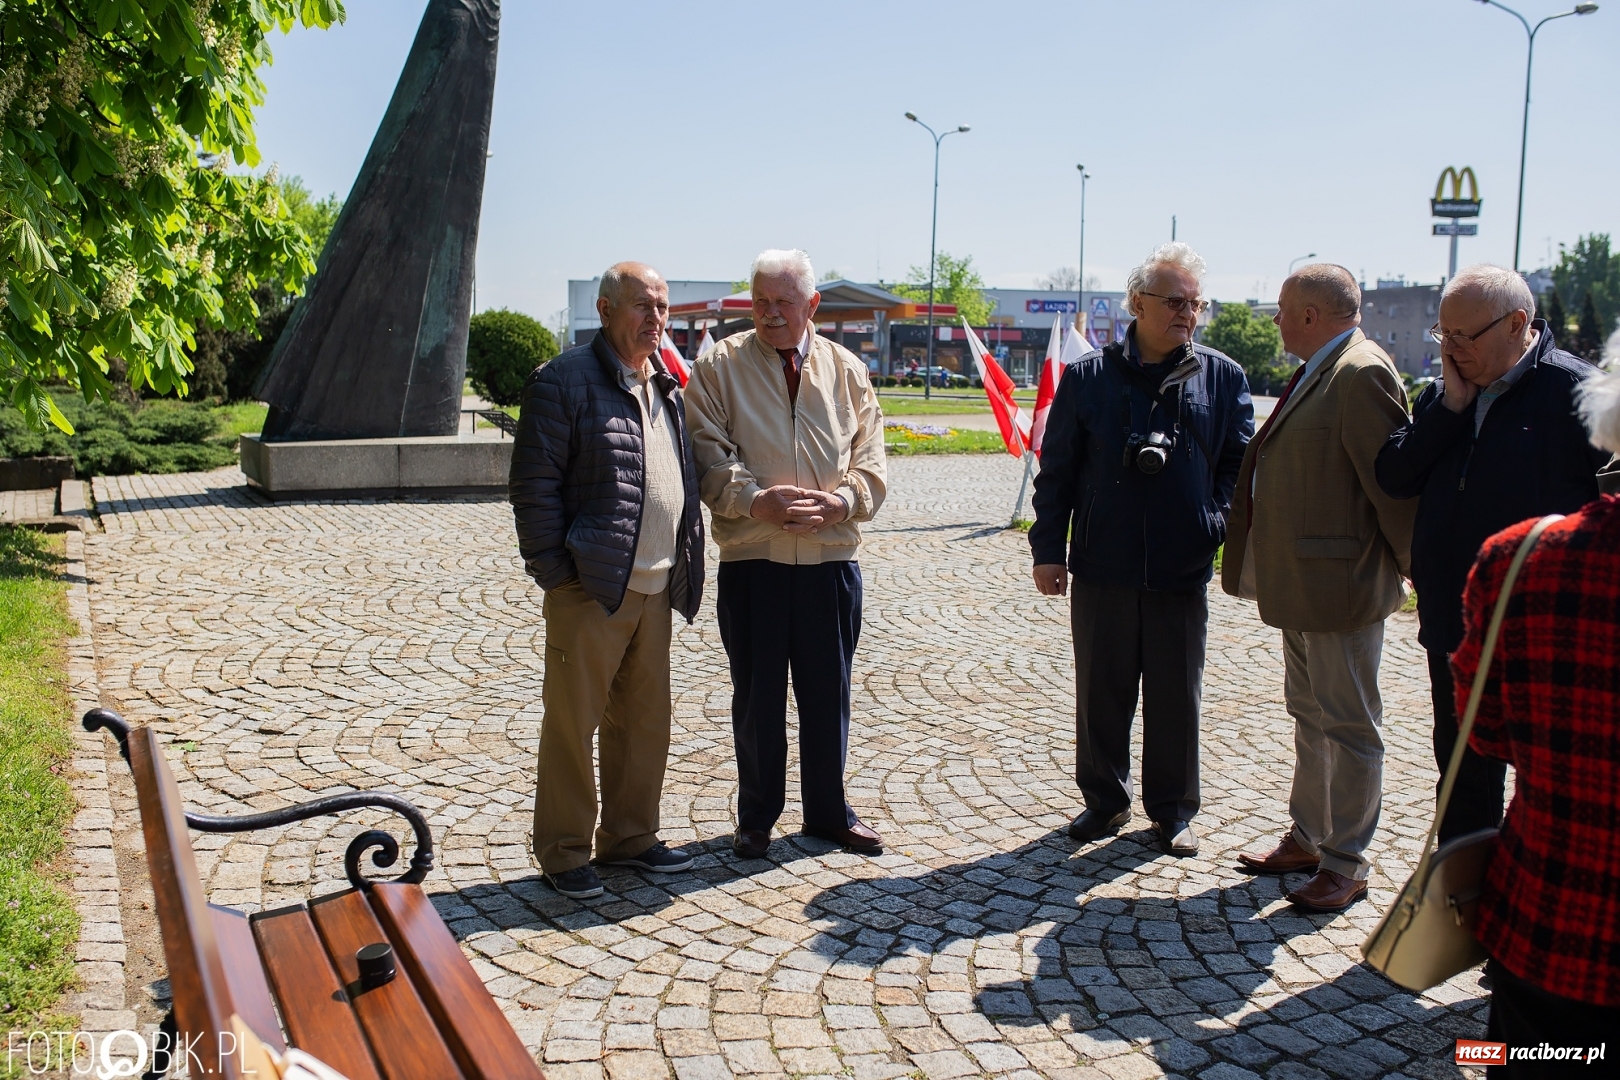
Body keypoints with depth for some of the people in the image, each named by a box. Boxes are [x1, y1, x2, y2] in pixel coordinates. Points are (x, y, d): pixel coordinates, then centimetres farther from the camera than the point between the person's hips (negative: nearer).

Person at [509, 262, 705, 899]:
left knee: (645, 720, 15)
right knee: (572, 724, 3)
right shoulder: (564, 381, -8)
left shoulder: (665, 388, 16)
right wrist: (554, 572, -13)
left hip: (655, 589, 7)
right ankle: (563, 852, 17)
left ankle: (629, 837, 29)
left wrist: (683, 569, 13)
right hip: (591, 589, -7)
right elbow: (534, 484, -10)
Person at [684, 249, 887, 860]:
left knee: (828, 694, 12)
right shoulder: (719, 367, 2)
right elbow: (708, 456, -5)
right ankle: (756, 818, 24)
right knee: (757, 696, 8)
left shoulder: (848, 371, 9)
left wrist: (840, 500, -13)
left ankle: (829, 812, 28)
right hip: (750, 560, -2)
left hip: (832, 559, 2)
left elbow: (870, 461, 6)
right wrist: (755, 500, -20)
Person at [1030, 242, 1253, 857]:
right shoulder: (1089, 376, 1)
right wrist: (1047, 549, -1)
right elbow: (1057, 470, 2)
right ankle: (1105, 801, 26)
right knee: (1100, 693, 10)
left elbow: (1240, 462, 9)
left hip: (1183, 573, 1)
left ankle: (1172, 810, 26)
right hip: (1101, 569, 0)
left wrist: (1219, 523, -6)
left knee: (1176, 698, 9)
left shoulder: (1223, 379, 5)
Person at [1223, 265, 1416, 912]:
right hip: (1302, 585, 10)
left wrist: (1421, 570, -12)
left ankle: (1346, 865, 14)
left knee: (1348, 726, 2)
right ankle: (1308, 840, 33)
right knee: (1310, 717, 19)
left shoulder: (1362, 375, -18)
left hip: (1341, 584, -10)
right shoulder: (1318, 373, 13)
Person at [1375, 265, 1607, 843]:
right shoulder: (1444, 395, 7)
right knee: (1461, 775, 19)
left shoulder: (1575, 390, -11)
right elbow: (1393, 478, -2)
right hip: (1455, 630, 6)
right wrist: (1450, 406, -10)